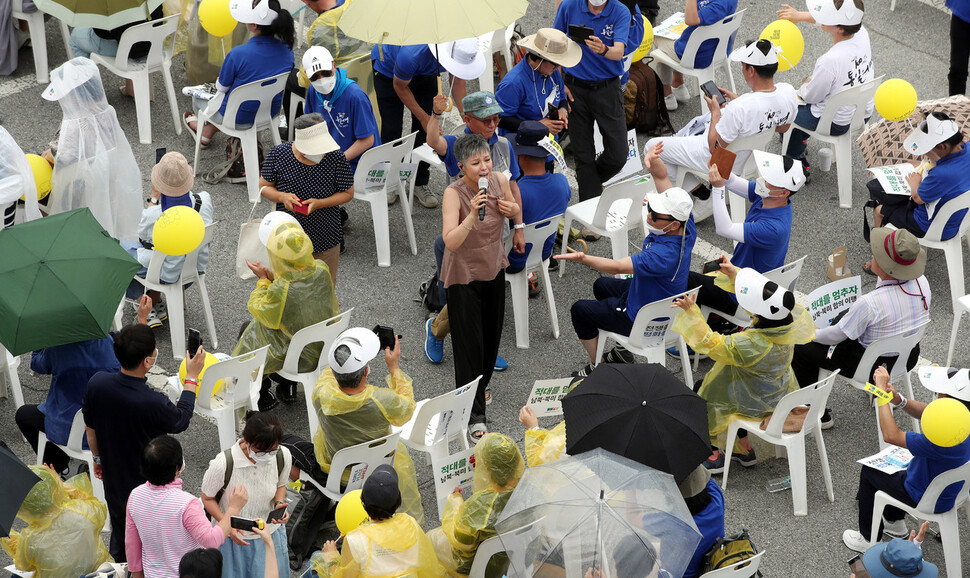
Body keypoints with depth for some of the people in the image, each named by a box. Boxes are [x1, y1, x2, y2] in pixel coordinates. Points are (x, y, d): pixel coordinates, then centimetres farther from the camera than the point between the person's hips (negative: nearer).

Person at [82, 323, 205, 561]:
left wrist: (98, 458, 18)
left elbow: (89, 428, -1)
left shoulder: (97, 382, -20)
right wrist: (192, 378, -1)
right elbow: (181, 420, -11)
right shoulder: (152, 403, -36)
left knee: (119, 537, 27)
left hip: (114, 481, 5)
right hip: (149, 485, -5)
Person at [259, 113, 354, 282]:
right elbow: (264, 186, -2)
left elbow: (347, 193, -6)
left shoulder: (336, 158, -17)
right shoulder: (278, 154, -15)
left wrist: (320, 203, -23)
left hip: (325, 242, 0)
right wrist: (282, 197, -24)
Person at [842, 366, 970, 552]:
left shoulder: (942, 441, -43)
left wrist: (882, 390, -32)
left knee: (869, 472, 11)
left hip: (927, 501, -8)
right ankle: (895, 522, 48)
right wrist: (897, 399, -22)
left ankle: (870, 540, 25)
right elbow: (923, 411, -3)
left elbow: (891, 436, -37)